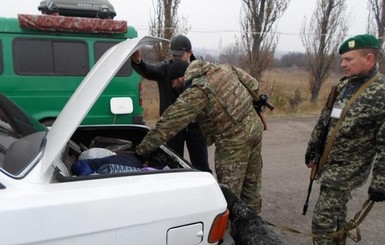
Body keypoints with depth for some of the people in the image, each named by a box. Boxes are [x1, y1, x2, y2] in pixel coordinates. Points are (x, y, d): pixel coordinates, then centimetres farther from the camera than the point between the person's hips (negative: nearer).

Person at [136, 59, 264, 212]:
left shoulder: (196, 92, -17)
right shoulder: (223, 69, 4)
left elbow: (169, 124, -19)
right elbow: (253, 85, 10)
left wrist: (142, 148, -13)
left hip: (234, 141, -8)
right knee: (251, 183, 20)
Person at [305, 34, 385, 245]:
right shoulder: (343, 85, 7)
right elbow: (324, 120, 14)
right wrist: (311, 150, 18)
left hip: (348, 168, -7)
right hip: (327, 161, 7)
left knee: (322, 220, -7)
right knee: (336, 212, 20)